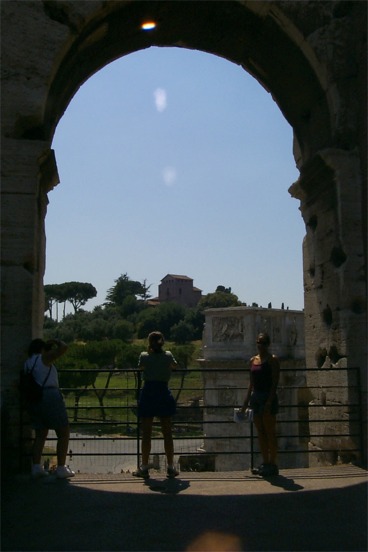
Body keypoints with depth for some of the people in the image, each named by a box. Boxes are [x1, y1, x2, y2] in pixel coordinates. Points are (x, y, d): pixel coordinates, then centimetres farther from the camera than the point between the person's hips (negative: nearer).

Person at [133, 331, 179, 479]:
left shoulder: (144, 356, -6)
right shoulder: (168, 355, 0)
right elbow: (174, 366, 19)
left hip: (148, 395, -1)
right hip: (164, 394, 2)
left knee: (146, 434, 4)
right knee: (167, 433, 8)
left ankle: (144, 468, 7)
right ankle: (171, 467, 11)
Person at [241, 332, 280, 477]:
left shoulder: (272, 360, -7)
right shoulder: (253, 360, 12)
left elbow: (275, 382, -12)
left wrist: (269, 401, -20)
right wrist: (246, 402, 12)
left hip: (268, 397, -7)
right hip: (256, 397, 7)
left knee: (270, 433, -2)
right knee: (260, 433, 10)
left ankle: (272, 465, 5)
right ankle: (265, 463, 17)